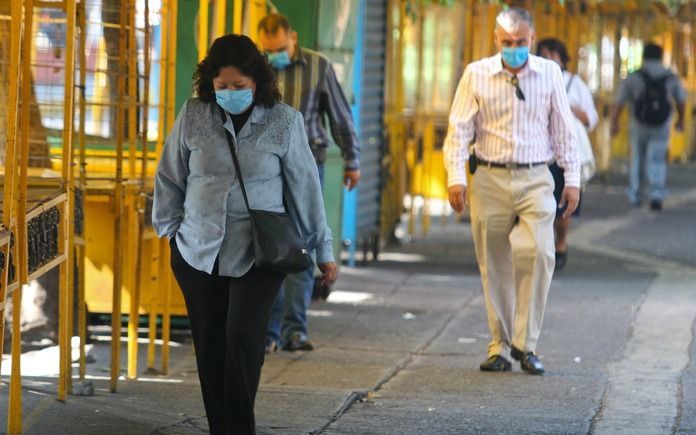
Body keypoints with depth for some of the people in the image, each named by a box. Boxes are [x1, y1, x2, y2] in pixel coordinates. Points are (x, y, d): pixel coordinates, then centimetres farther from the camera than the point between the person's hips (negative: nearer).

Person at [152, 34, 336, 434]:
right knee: (210, 348, 4)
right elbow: (170, 177, 11)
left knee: (243, 339, -14)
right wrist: (170, 229, 9)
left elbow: (304, 187, 3)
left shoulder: (283, 121, -3)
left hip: (258, 254, -2)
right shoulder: (193, 116, 0)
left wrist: (322, 248, 7)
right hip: (199, 252, 2)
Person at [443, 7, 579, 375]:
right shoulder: (476, 75, 3)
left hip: (535, 181, 0)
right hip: (489, 180, 0)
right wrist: (455, 176, -8)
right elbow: (459, 128, 2)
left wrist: (572, 178, 8)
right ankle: (500, 346, 12)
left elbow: (563, 129, 11)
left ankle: (525, 343, -9)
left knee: (538, 252, -17)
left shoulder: (550, 73, 7)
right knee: (495, 266, 3)